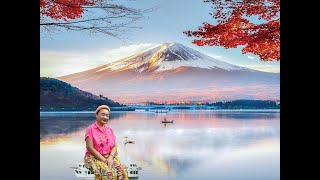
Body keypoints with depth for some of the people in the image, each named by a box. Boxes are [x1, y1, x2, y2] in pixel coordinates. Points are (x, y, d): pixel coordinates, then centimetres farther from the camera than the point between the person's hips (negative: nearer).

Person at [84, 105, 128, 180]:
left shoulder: (110, 130, 12)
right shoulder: (90, 129, -3)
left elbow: (114, 146, 8)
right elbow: (90, 148, -10)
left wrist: (110, 158, -13)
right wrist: (103, 160, -15)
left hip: (110, 157, 4)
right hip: (94, 158, -4)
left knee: (122, 170, -25)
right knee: (107, 172, -34)